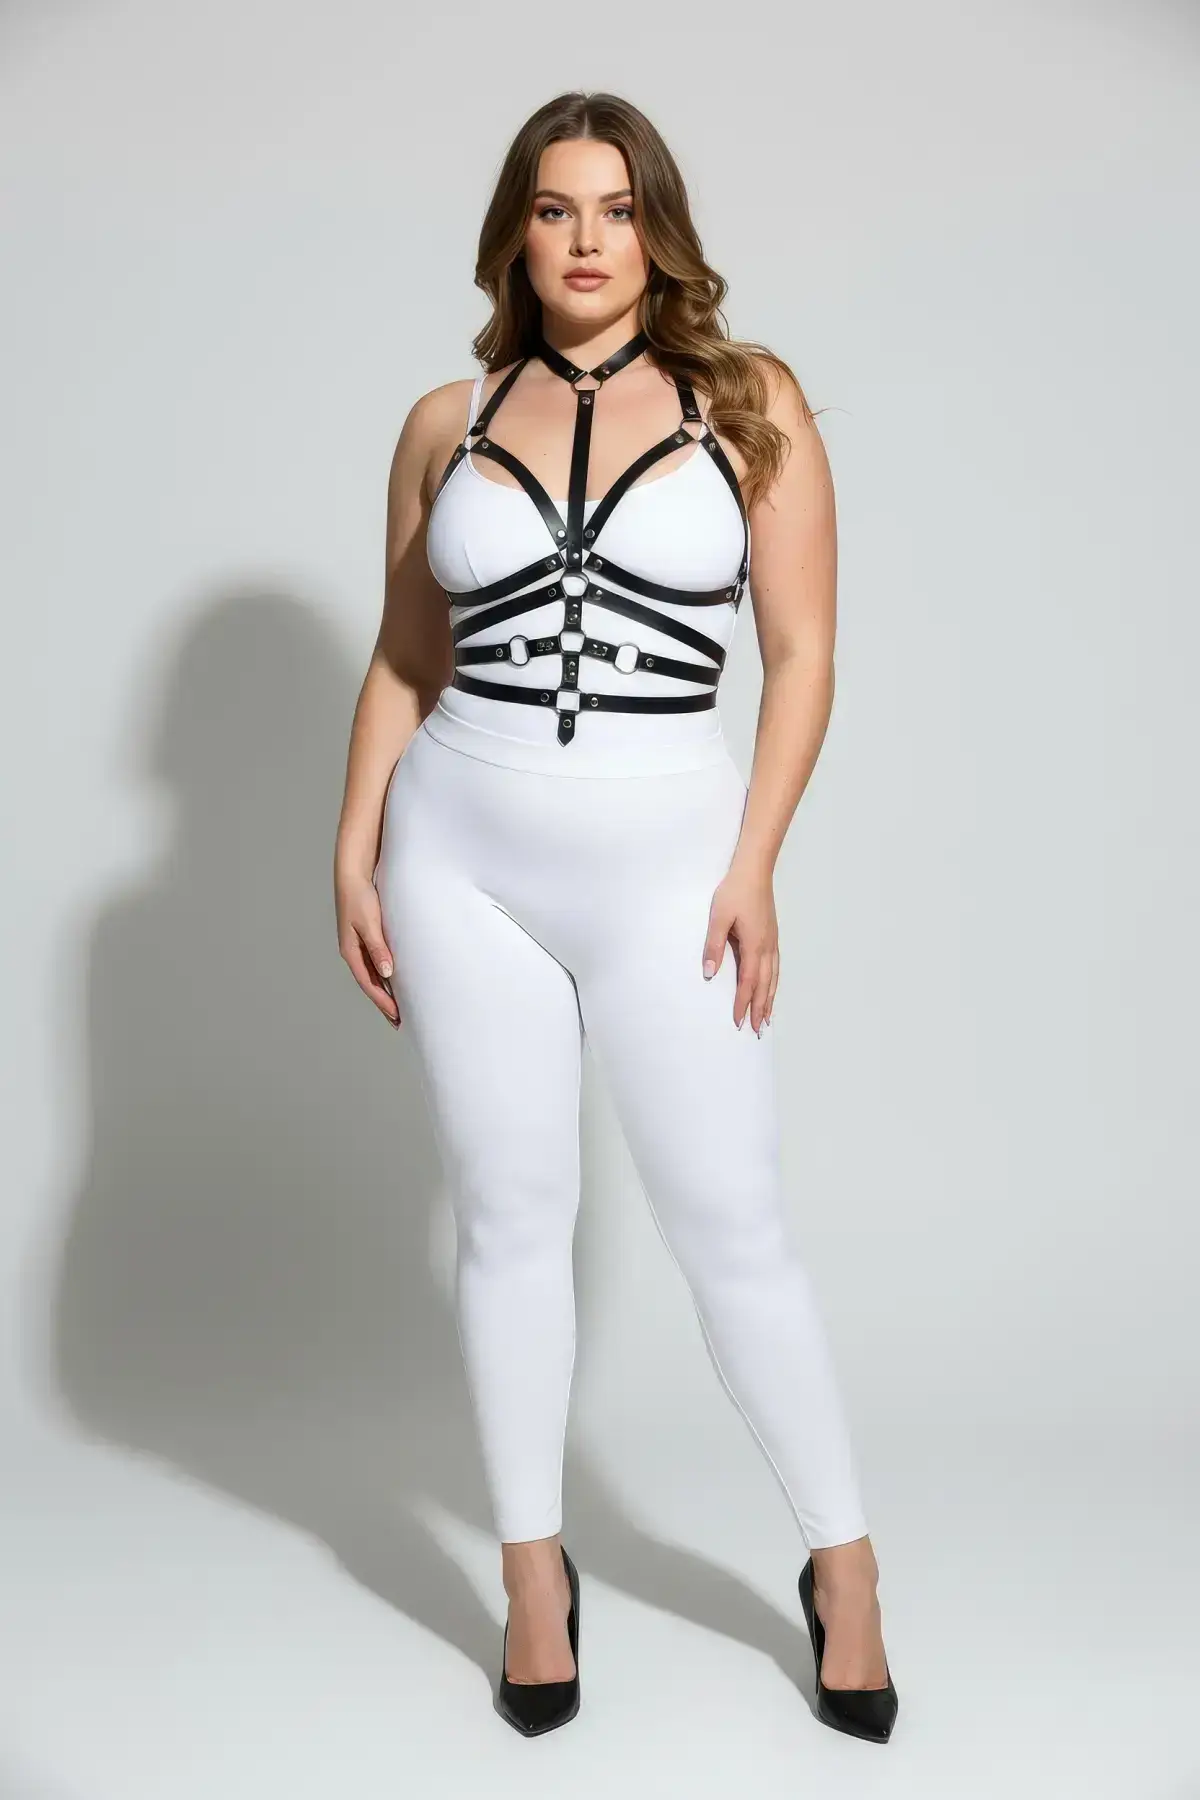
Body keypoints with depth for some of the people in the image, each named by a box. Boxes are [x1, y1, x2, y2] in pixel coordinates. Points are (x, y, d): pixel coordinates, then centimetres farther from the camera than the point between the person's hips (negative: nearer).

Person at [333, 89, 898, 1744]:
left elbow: (804, 652, -1)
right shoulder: (447, 424, 7)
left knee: (732, 1225, 2)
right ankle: (535, 1573, 23)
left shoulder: (750, 405, 2)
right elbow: (404, 658, 12)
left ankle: (844, 1567, 20)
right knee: (510, 1217, 8)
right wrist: (356, 855, 5)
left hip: (665, 859, -2)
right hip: (463, 857, 2)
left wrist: (753, 866, -8)